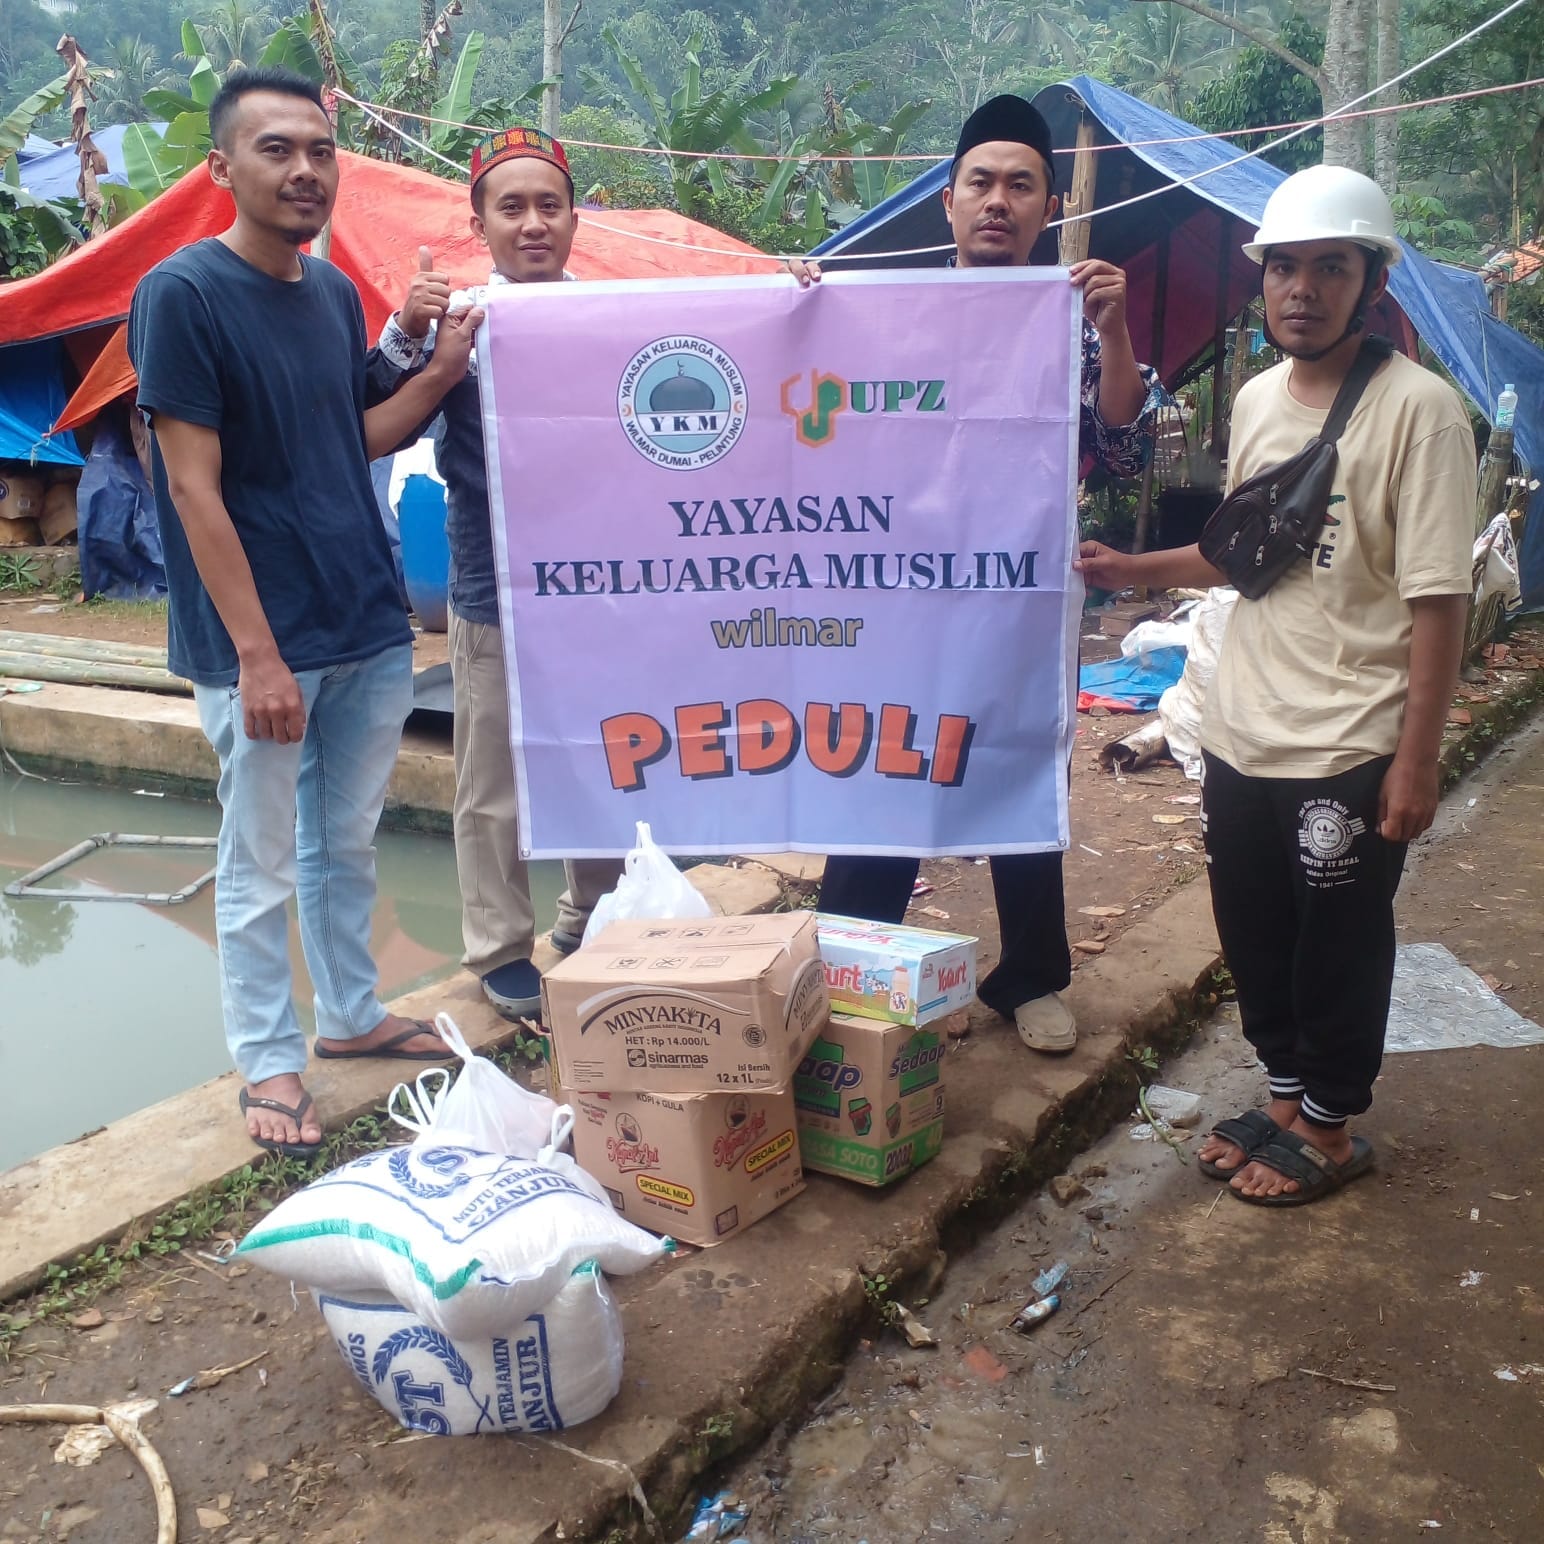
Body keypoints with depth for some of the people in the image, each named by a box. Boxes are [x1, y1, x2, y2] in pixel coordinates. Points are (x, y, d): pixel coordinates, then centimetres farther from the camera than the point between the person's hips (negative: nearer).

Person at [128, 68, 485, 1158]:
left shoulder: (334, 291, 9)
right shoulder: (183, 292, -11)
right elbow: (194, 487, -15)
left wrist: (440, 373, 2)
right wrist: (257, 652, -19)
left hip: (370, 627, 7)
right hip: (264, 644, -6)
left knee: (348, 842, 18)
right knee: (261, 866, 6)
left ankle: (351, 1015, 34)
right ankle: (270, 1063, 21)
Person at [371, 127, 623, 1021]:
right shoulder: (460, 320, -6)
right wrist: (405, 338, -28)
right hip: (497, 599, -3)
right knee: (496, 792, 6)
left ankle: (593, 925, 36)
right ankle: (500, 951, 23)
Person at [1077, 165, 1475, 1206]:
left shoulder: (1419, 409, -14)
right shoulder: (1257, 399, 7)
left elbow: (1437, 603, -16)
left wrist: (1415, 762, -17)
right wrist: (1134, 570, 9)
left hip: (1351, 753, -6)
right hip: (1242, 737, 7)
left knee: (1339, 951, 9)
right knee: (1254, 938, 18)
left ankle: (1332, 1129, 30)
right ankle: (1286, 1099, 39)